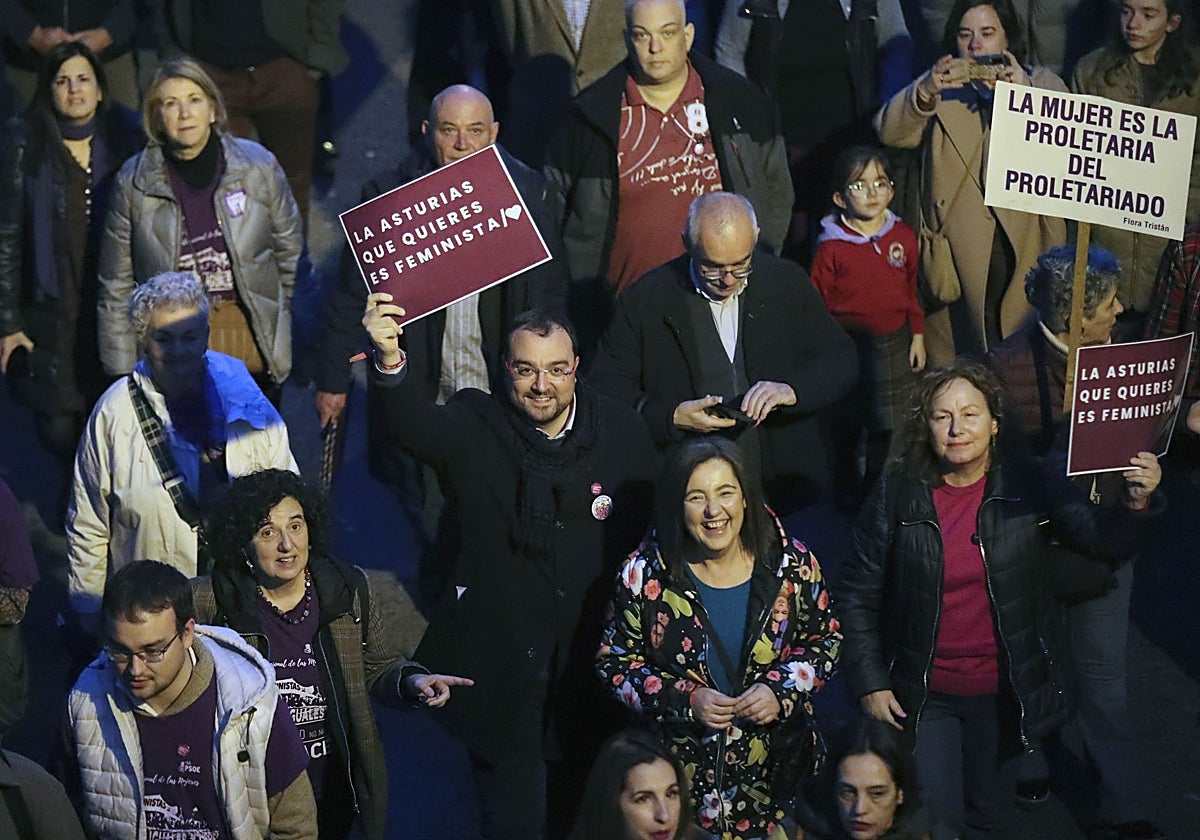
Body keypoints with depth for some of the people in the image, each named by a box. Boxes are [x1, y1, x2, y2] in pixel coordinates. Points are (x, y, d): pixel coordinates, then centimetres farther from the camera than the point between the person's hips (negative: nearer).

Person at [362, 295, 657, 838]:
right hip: (501, 667, -2)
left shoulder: (622, 431, -2)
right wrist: (389, 360, -50)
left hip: (594, 666, 2)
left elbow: (652, 532, 6)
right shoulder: (473, 430, -8)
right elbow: (413, 425, -29)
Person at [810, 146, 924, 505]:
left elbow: (911, 290, 9)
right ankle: (848, 487, 30)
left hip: (894, 341, 3)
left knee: (888, 425, 10)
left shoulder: (903, 236, -1)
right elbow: (819, 301, -7)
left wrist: (917, 335, 9)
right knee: (847, 424, 11)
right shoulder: (831, 246, -12)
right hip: (849, 344, -2)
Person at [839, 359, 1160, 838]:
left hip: (1003, 691, 1)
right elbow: (859, 595, -2)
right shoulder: (897, 495, -9)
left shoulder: (1029, 488, -8)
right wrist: (870, 683, -5)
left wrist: (1137, 503, -35)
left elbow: (1105, 541, -15)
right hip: (924, 696, -1)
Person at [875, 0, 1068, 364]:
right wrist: (925, 92, -26)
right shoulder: (940, 89, 12)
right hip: (958, 252, 1)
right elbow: (890, 132, -6)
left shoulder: (1042, 83, 10)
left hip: (1027, 248, -1)